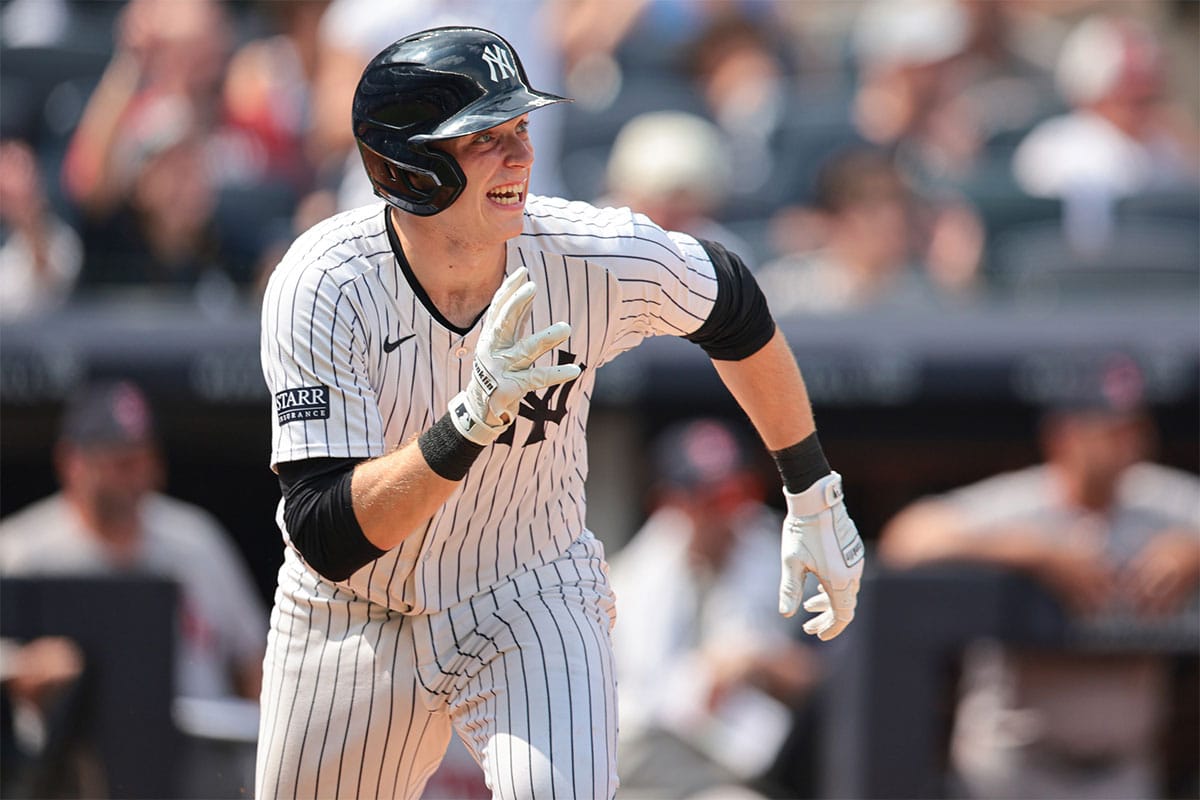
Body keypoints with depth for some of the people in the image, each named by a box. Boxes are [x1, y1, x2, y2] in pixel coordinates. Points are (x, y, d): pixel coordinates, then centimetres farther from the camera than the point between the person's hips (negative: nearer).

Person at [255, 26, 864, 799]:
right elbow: (326, 540, -33)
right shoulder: (323, 288, -27)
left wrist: (814, 495, 10)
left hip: (532, 607, 0)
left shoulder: (597, 258, -21)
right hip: (352, 616, 0)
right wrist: (469, 424, -46)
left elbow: (734, 310, 3)